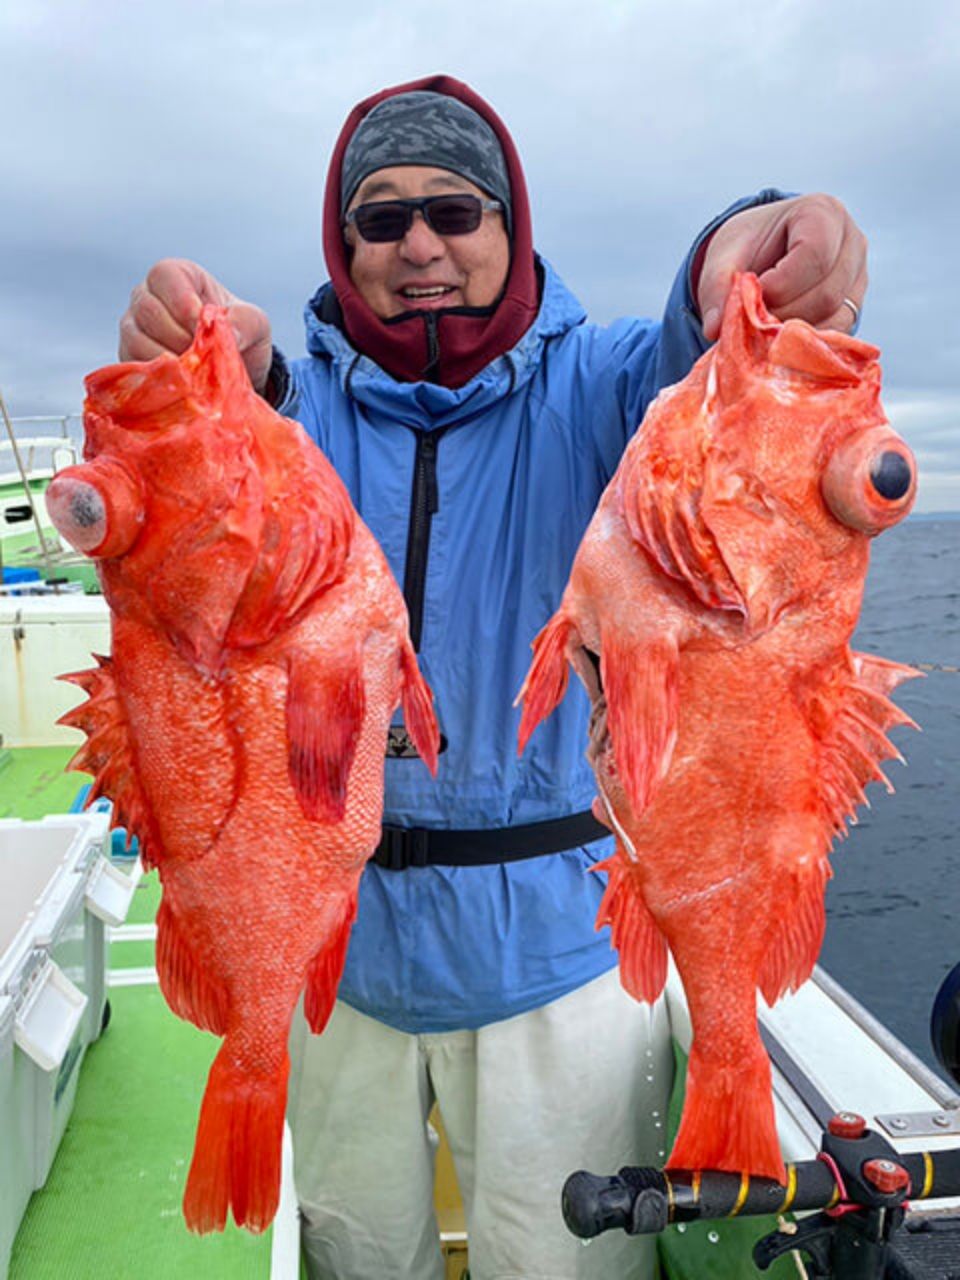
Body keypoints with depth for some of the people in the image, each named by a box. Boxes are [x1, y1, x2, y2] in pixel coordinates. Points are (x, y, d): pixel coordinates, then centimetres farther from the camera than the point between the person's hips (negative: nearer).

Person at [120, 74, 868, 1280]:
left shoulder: (582, 384, -3)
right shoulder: (307, 398, 1)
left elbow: (684, 375, -24)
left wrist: (738, 283, -47)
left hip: (555, 940, -1)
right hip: (339, 939, 2)